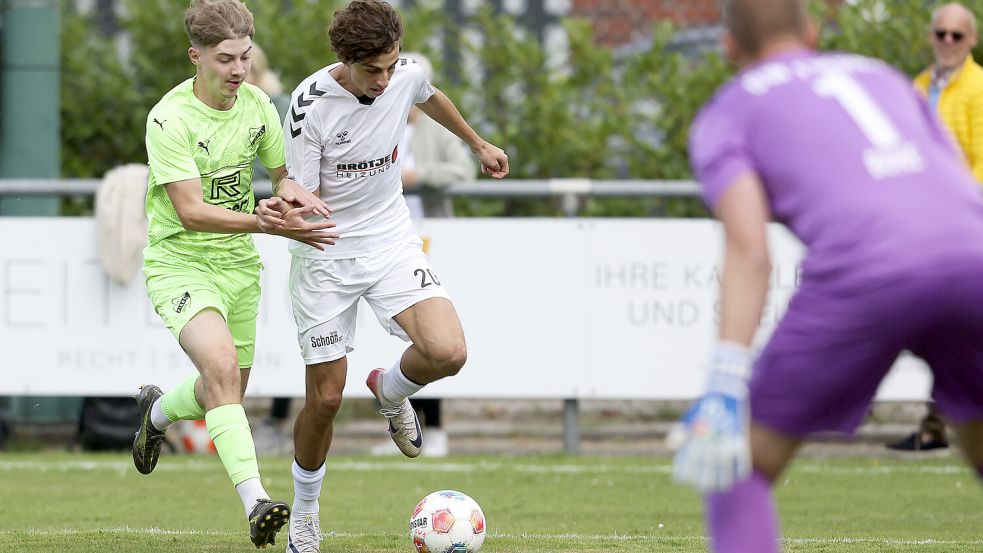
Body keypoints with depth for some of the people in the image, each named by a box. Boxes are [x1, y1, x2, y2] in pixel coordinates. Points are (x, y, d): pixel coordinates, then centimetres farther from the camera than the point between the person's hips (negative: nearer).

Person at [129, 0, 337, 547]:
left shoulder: (257, 105, -1)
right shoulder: (170, 119, -20)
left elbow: (280, 173, 14)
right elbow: (191, 212, -26)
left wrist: (293, 191, -12)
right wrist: (267, 223, -37)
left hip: (238, 262, 7)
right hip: (179, 262, -7)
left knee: (226, 395, 16)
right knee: (221, 365, -30)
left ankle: (157, 411, 51)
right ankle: (256, 501, -37)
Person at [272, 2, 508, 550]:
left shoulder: (407, 74, -10)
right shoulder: (310, 104, -22)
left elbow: (430, 97, 18)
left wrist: (479, 143, 34)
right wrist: (292, 216, -40)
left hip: (392, 241, 3)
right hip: (327, 254, -3)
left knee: (447, 352, -22)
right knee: (325, 398, -1)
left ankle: (390, 391, 15)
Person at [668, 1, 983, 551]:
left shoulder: (725, 113, 19)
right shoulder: (884, 78, 34)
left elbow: (749, 248, 2)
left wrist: (725, 387, -6)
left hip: (865, 271, -4)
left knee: (743, 468, 11)